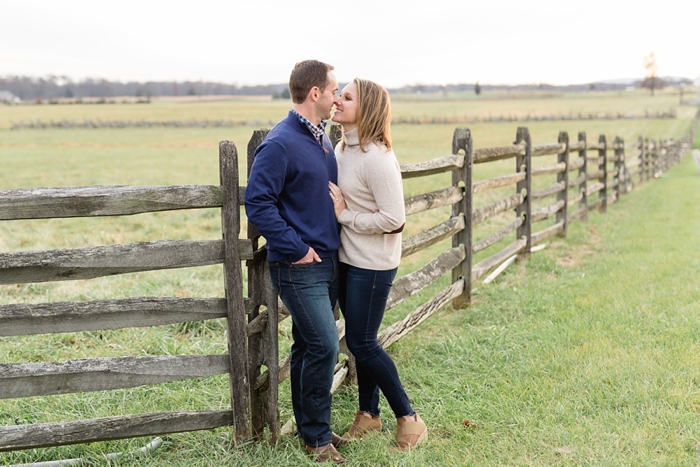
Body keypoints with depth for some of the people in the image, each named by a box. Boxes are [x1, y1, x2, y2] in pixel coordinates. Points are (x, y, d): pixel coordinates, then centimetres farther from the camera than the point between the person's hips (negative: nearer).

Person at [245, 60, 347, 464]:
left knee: (309, 346, 15)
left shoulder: (322, 139, 12)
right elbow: (258, 203, -19)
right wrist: (296, 248, -18)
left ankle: (311, 426, 25)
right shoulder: (280, 144, -16)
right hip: (299, 266, -8)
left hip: (328, 262, 8)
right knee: (324, 345, -9)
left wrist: (335, 239, 15)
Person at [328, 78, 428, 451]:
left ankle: (408, 418, 14)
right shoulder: (342, 148, 6)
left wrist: (345, 215, -17)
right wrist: (336, 208, 1)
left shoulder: (377, 158, -22)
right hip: (346, 259, 8)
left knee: (362, 343, -1)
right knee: (359, 340, 17)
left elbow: (394, 220, -23)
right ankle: (368, 414, 32)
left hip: (372, 265, -8)